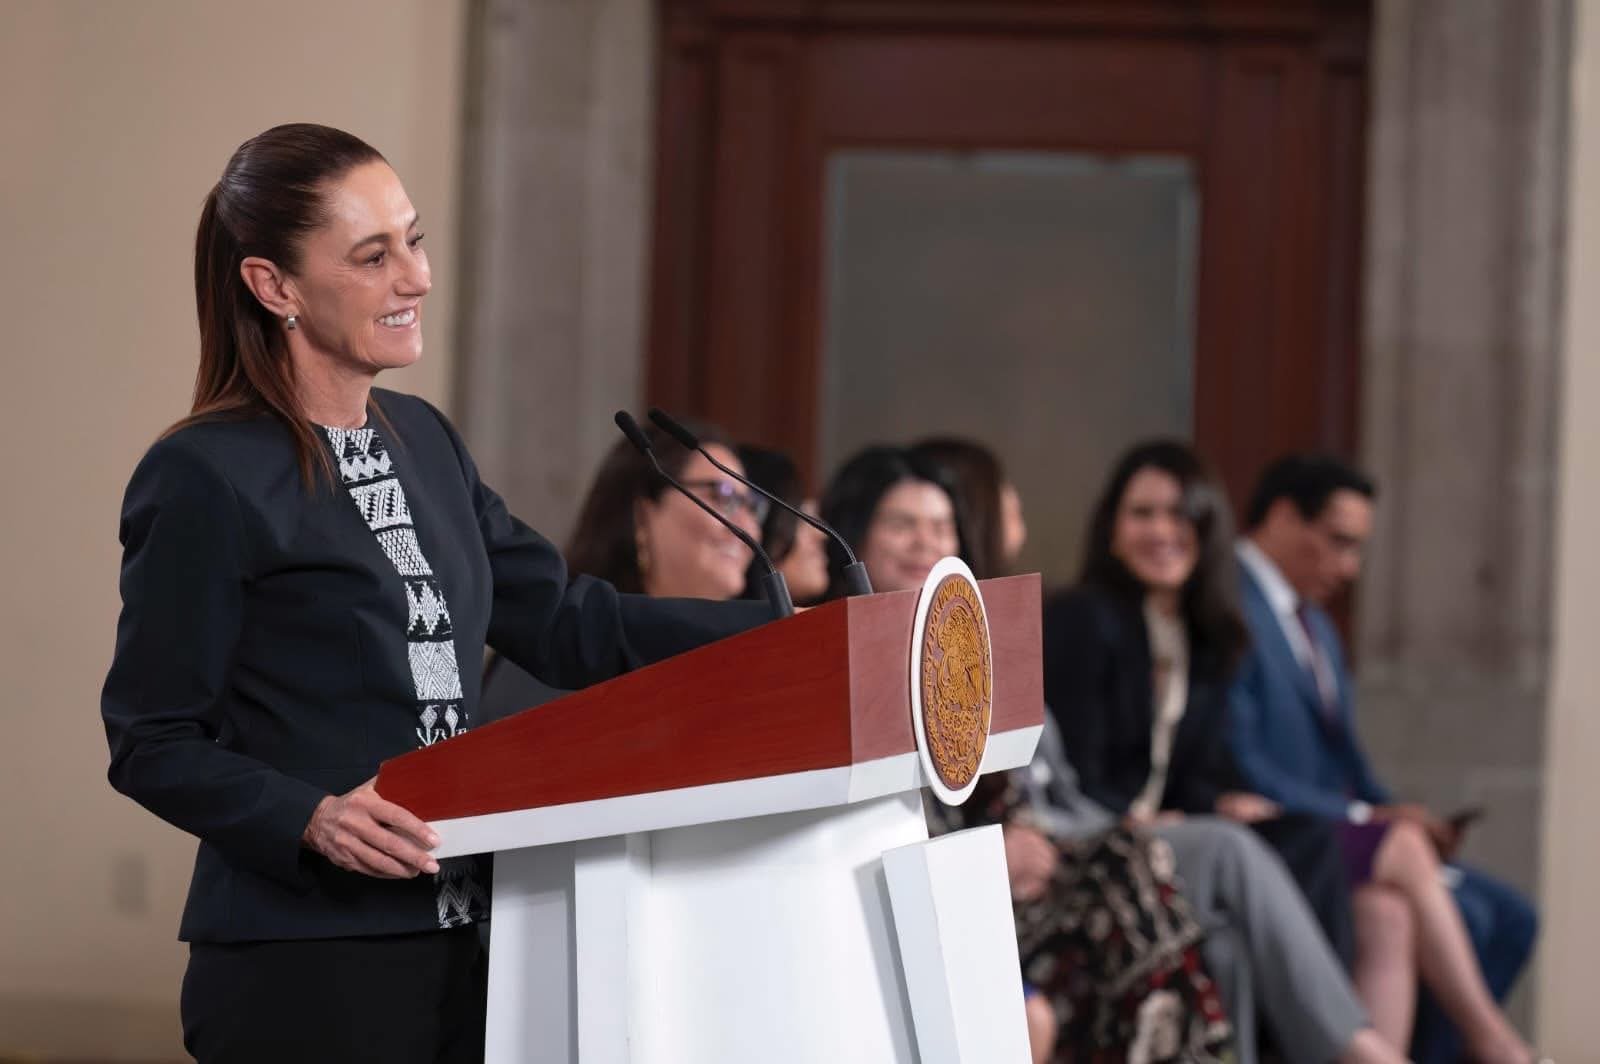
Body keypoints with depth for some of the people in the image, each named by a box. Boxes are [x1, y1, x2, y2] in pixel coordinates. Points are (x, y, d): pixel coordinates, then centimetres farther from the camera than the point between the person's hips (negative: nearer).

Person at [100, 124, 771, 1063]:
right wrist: (311, 819, -25)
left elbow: (563, 622, 14)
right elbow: (154, 743, -10)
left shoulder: (423, 441, 13)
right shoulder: (204, 481, -10)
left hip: (449, 949, 7)